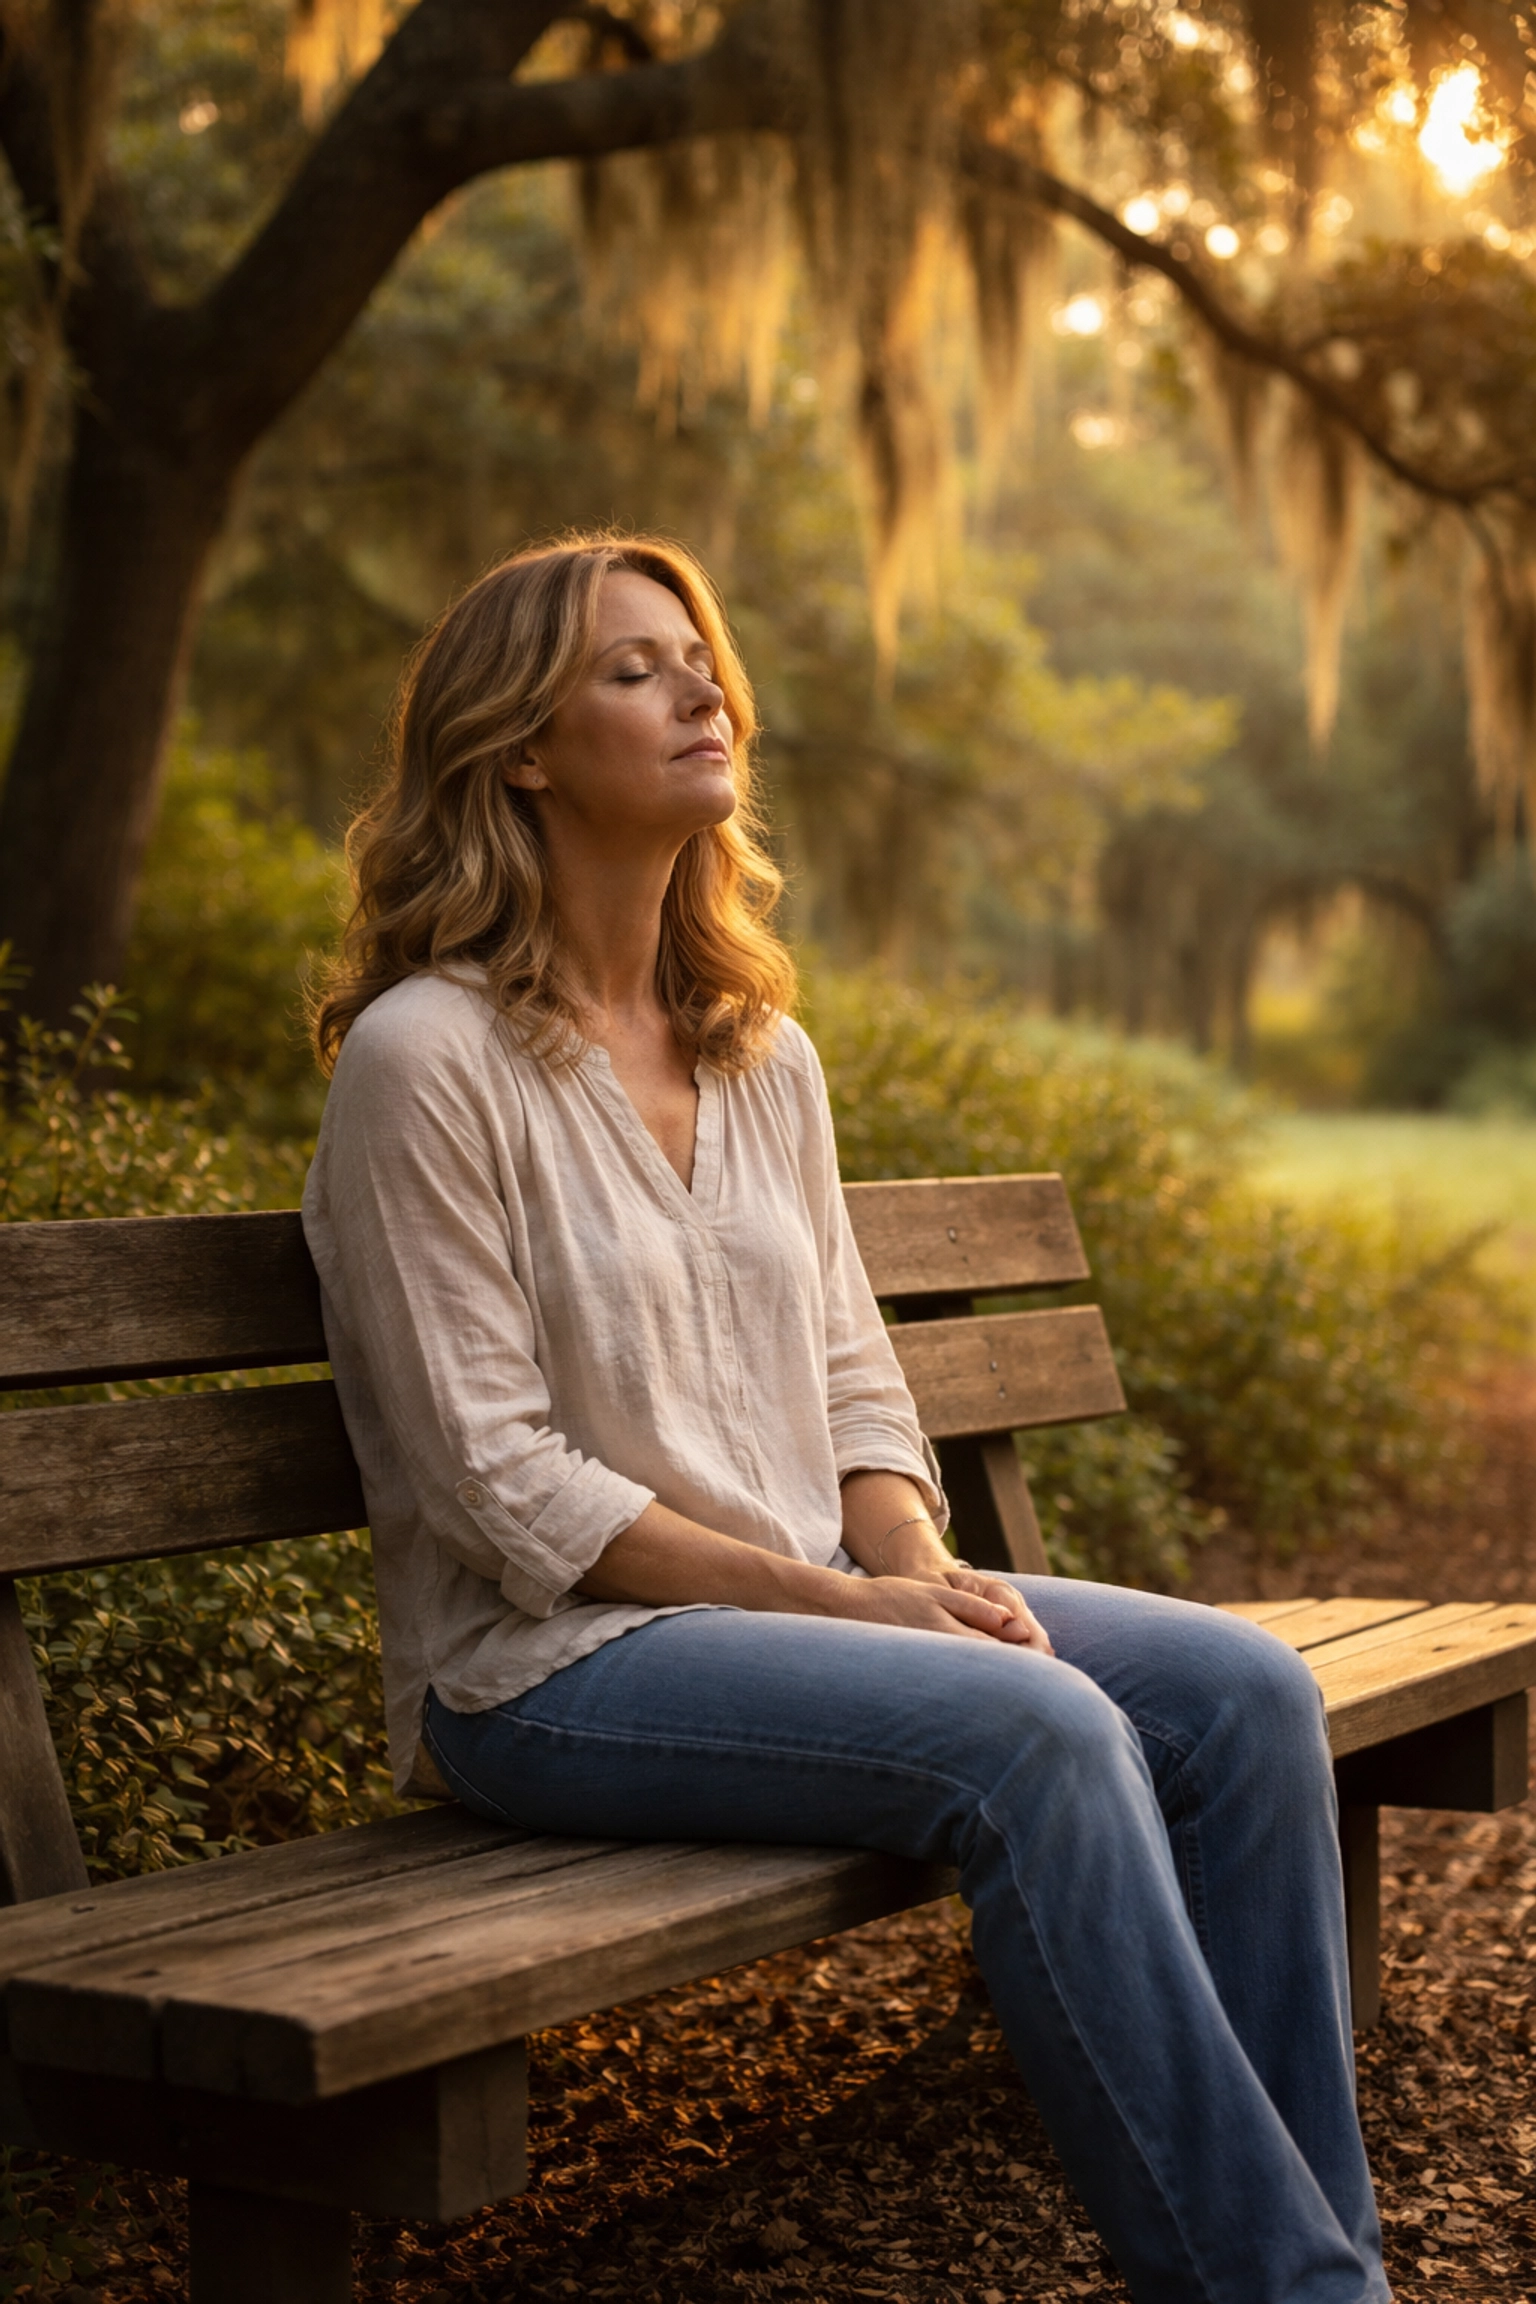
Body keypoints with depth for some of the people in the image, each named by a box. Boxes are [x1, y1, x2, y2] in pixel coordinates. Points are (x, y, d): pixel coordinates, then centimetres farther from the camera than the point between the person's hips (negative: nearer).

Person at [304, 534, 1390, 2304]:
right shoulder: (426, 1058, -9)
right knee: (1038, 1733, -29)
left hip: (809, 1601, 7)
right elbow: (496, 1476, -14)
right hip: (552, 1662, -7)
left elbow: (853, 1383, 15)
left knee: (1243, 1692, -13)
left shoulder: (767, 1056, 14)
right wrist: (828, 1597, -17)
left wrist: (921, 1567, -6)